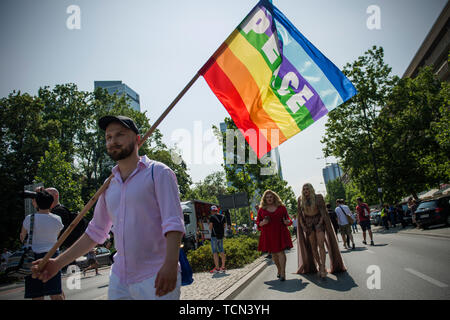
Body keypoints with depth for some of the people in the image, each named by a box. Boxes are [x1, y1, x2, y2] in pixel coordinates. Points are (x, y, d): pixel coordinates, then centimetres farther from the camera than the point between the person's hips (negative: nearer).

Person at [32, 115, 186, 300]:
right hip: (119, 279, 6)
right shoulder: (110, 185, 14)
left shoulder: (158, 172, -5)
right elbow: (95, 232, 20)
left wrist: (170, 264, -28)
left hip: (156, 278, -5)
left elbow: (173, 222, -15)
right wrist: (58, 263, 15)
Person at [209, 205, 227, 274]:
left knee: (215, 252, -2)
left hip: (214, 236, -6)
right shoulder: (223, 217, 9)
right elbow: (224, 226, 11)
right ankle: (223, 267, 12)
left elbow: (210, 227, -8)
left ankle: (217, 268, -4)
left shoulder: (212, 217, -9)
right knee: (221, 251, 11)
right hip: (221, 235, 6)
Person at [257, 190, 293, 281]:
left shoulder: (281, 207, 7)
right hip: (268, 235, 2)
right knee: (273, 253, 10)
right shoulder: (261, 209, 7)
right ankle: (279, 269, 31)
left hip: (280, 233, -2)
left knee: (280, 252, -10)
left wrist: (287, 221, -12)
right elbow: (258, 223, 9)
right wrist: (263, 223, -12)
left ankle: (283, 273, -6)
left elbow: (288, 220, 11)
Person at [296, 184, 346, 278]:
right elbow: (299, 213, 5)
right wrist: (302, 225, -3)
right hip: (308, 223, 3)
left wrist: (320, 222, -14)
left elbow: (323, 211, -4)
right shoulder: (301, 200, 1)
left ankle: (323, 268, -18)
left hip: (318, 221, -3)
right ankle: (319, 266, 14)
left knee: (321, 244, -15)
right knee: (313, 247, 3)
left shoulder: (318, 197, -6)